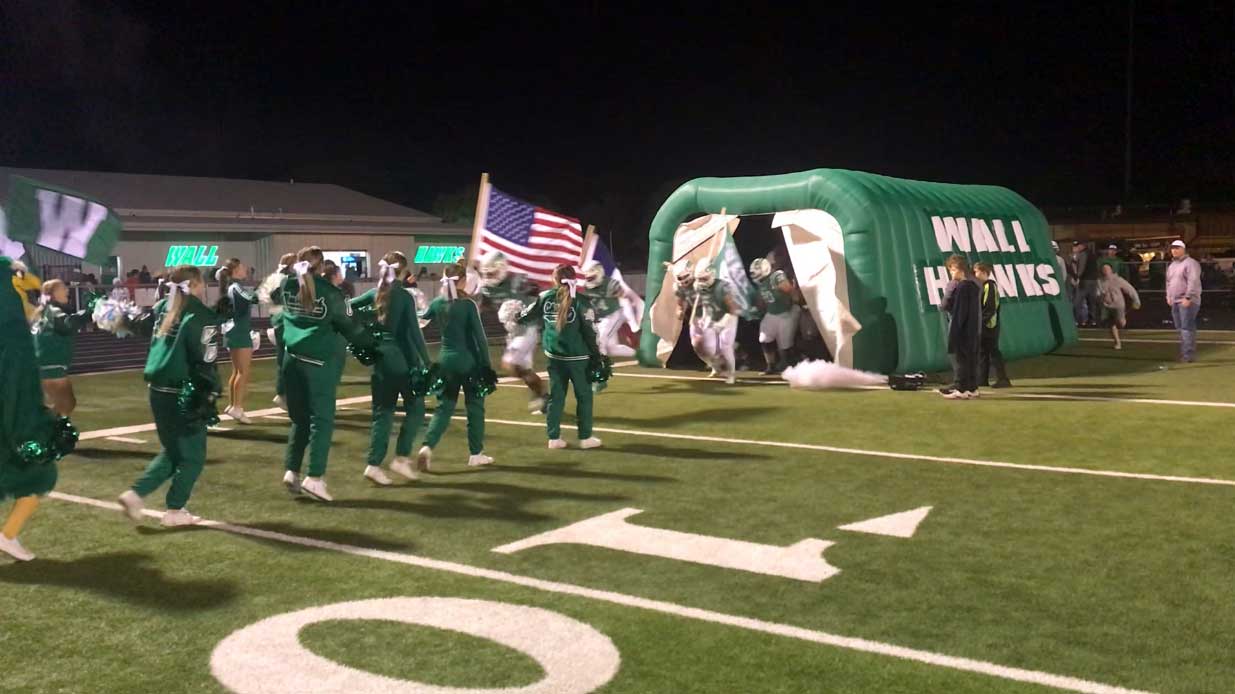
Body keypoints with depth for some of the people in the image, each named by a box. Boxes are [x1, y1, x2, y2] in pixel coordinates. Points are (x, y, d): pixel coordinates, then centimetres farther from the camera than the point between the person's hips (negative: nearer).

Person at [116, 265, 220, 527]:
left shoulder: (163, 307, 8)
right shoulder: (201, 316, -12)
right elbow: (204, 362, -16)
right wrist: (209, 396, -13)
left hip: (158, 390, 8)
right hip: (183, 394, -8)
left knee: (172, 451, 22)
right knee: (192, 455, 8)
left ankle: (135, 494, 11)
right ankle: (175, 511, 13)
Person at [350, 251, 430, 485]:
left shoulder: (375, 293, 6)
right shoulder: (404, 296, -10)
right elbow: (414, 333, -13)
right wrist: (427, 364, -11)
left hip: (380, 358, 6)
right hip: (402, 359, -5)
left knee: (383, 412, 10)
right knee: (415, 408, 9)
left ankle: (373, 464, 3)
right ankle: (401, 458, 2)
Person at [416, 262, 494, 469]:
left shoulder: (437, 303, 0)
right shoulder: (468, 305, -12)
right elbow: (479, 337, -12)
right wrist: (486, 365, -6)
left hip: (446, 359, 4)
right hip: (468, 361, -4)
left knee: (444, 406, 10)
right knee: (475, 406, 10)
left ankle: (427, 446, -10)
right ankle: (476, 454, 15)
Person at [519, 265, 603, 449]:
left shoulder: (545, 297, 1)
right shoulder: (579, 300, -10)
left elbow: (525, 317, 10)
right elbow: (588, 330, -11)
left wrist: (517, 315, 32)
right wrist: (596, 354, -4)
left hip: (554, 355, 4)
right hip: (577, 356, -4)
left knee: (556, 396, 11)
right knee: (584, 396, 7)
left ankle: (554, 437, 11)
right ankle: (585, 437, 8)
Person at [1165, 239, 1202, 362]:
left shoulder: (1190, 263, -9)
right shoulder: (1172, 265, 19)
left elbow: (1193, 282, -18)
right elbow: (1169, 282, 28)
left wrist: (1188, 297, -22)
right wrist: (1168, 296, 17)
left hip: (1187, 301, -9)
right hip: (1175, 301, 9)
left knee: (1187, 328, -12)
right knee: (1180, 328, 10)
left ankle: (1189, 354, -12)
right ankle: (1183, 352, 15)